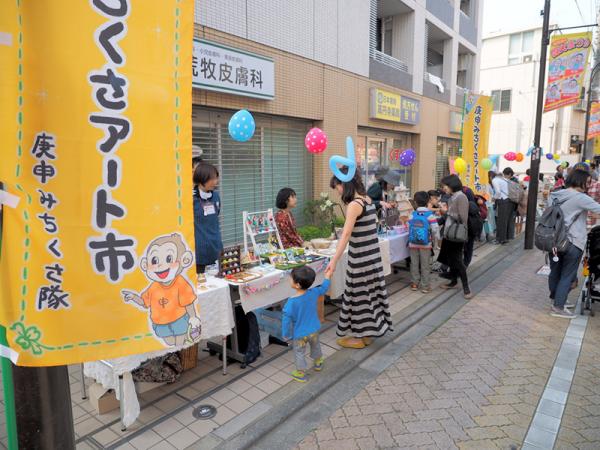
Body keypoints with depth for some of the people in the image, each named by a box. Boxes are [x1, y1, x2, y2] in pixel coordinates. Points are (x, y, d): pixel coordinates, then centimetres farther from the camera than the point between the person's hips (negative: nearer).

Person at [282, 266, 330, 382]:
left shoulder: (291, 302, -29)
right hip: (314, 330, 5)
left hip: (299, 334, -5)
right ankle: (318, 364, 52)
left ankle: (301, 374, 32)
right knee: (316, 347, 29)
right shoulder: (314, 293, -16)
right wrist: (327, 278, 22)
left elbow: (286, 319, -21)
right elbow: (323, 289, 5)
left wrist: (286, 334, -7)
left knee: (299, 353, 17)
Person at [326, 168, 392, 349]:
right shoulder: (368, 200, 6)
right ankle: (368, 333, 31)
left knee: (359, 294, 5)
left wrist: (334, 261, -31)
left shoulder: (354, 205, -20)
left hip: (361, 257, -8)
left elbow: (346, 234, -28)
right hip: (372, 255, 8)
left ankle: (359, 336, 20)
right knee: (369, 291, 16)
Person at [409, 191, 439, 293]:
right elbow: (435, 230, -13)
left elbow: (408, 228, -2)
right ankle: (425, 286, 14)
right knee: (425, 265, 8)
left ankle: (415, 284, 22)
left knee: (414, 264, 14)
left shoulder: (412, 215, -4)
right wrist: (432, 238, 5)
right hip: (425, 244, -2)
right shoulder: (430, 214, -11)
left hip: (413, 243, 2)